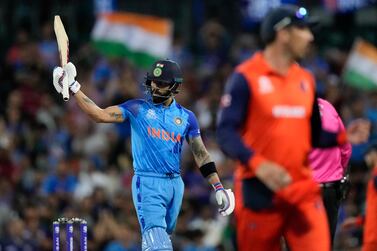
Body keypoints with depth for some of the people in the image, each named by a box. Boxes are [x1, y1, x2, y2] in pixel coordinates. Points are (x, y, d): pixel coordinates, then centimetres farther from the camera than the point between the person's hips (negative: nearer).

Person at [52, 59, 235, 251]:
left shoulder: (186, 117, 10)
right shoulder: (137, 109, 2)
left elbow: (201, 155, 11)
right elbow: (100, 115, -7)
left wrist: (218, 188, 5)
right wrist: (73, 89, -16)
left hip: (175, 184, 4)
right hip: (147, 184, -4)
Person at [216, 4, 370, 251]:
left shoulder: (306, 80, 12)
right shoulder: (246, 77, -6)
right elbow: (227, 132, -12)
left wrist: (343, 137, 0)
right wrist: (258, 164, -27)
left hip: (304, 190, 5)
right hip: (259, 191, -5)